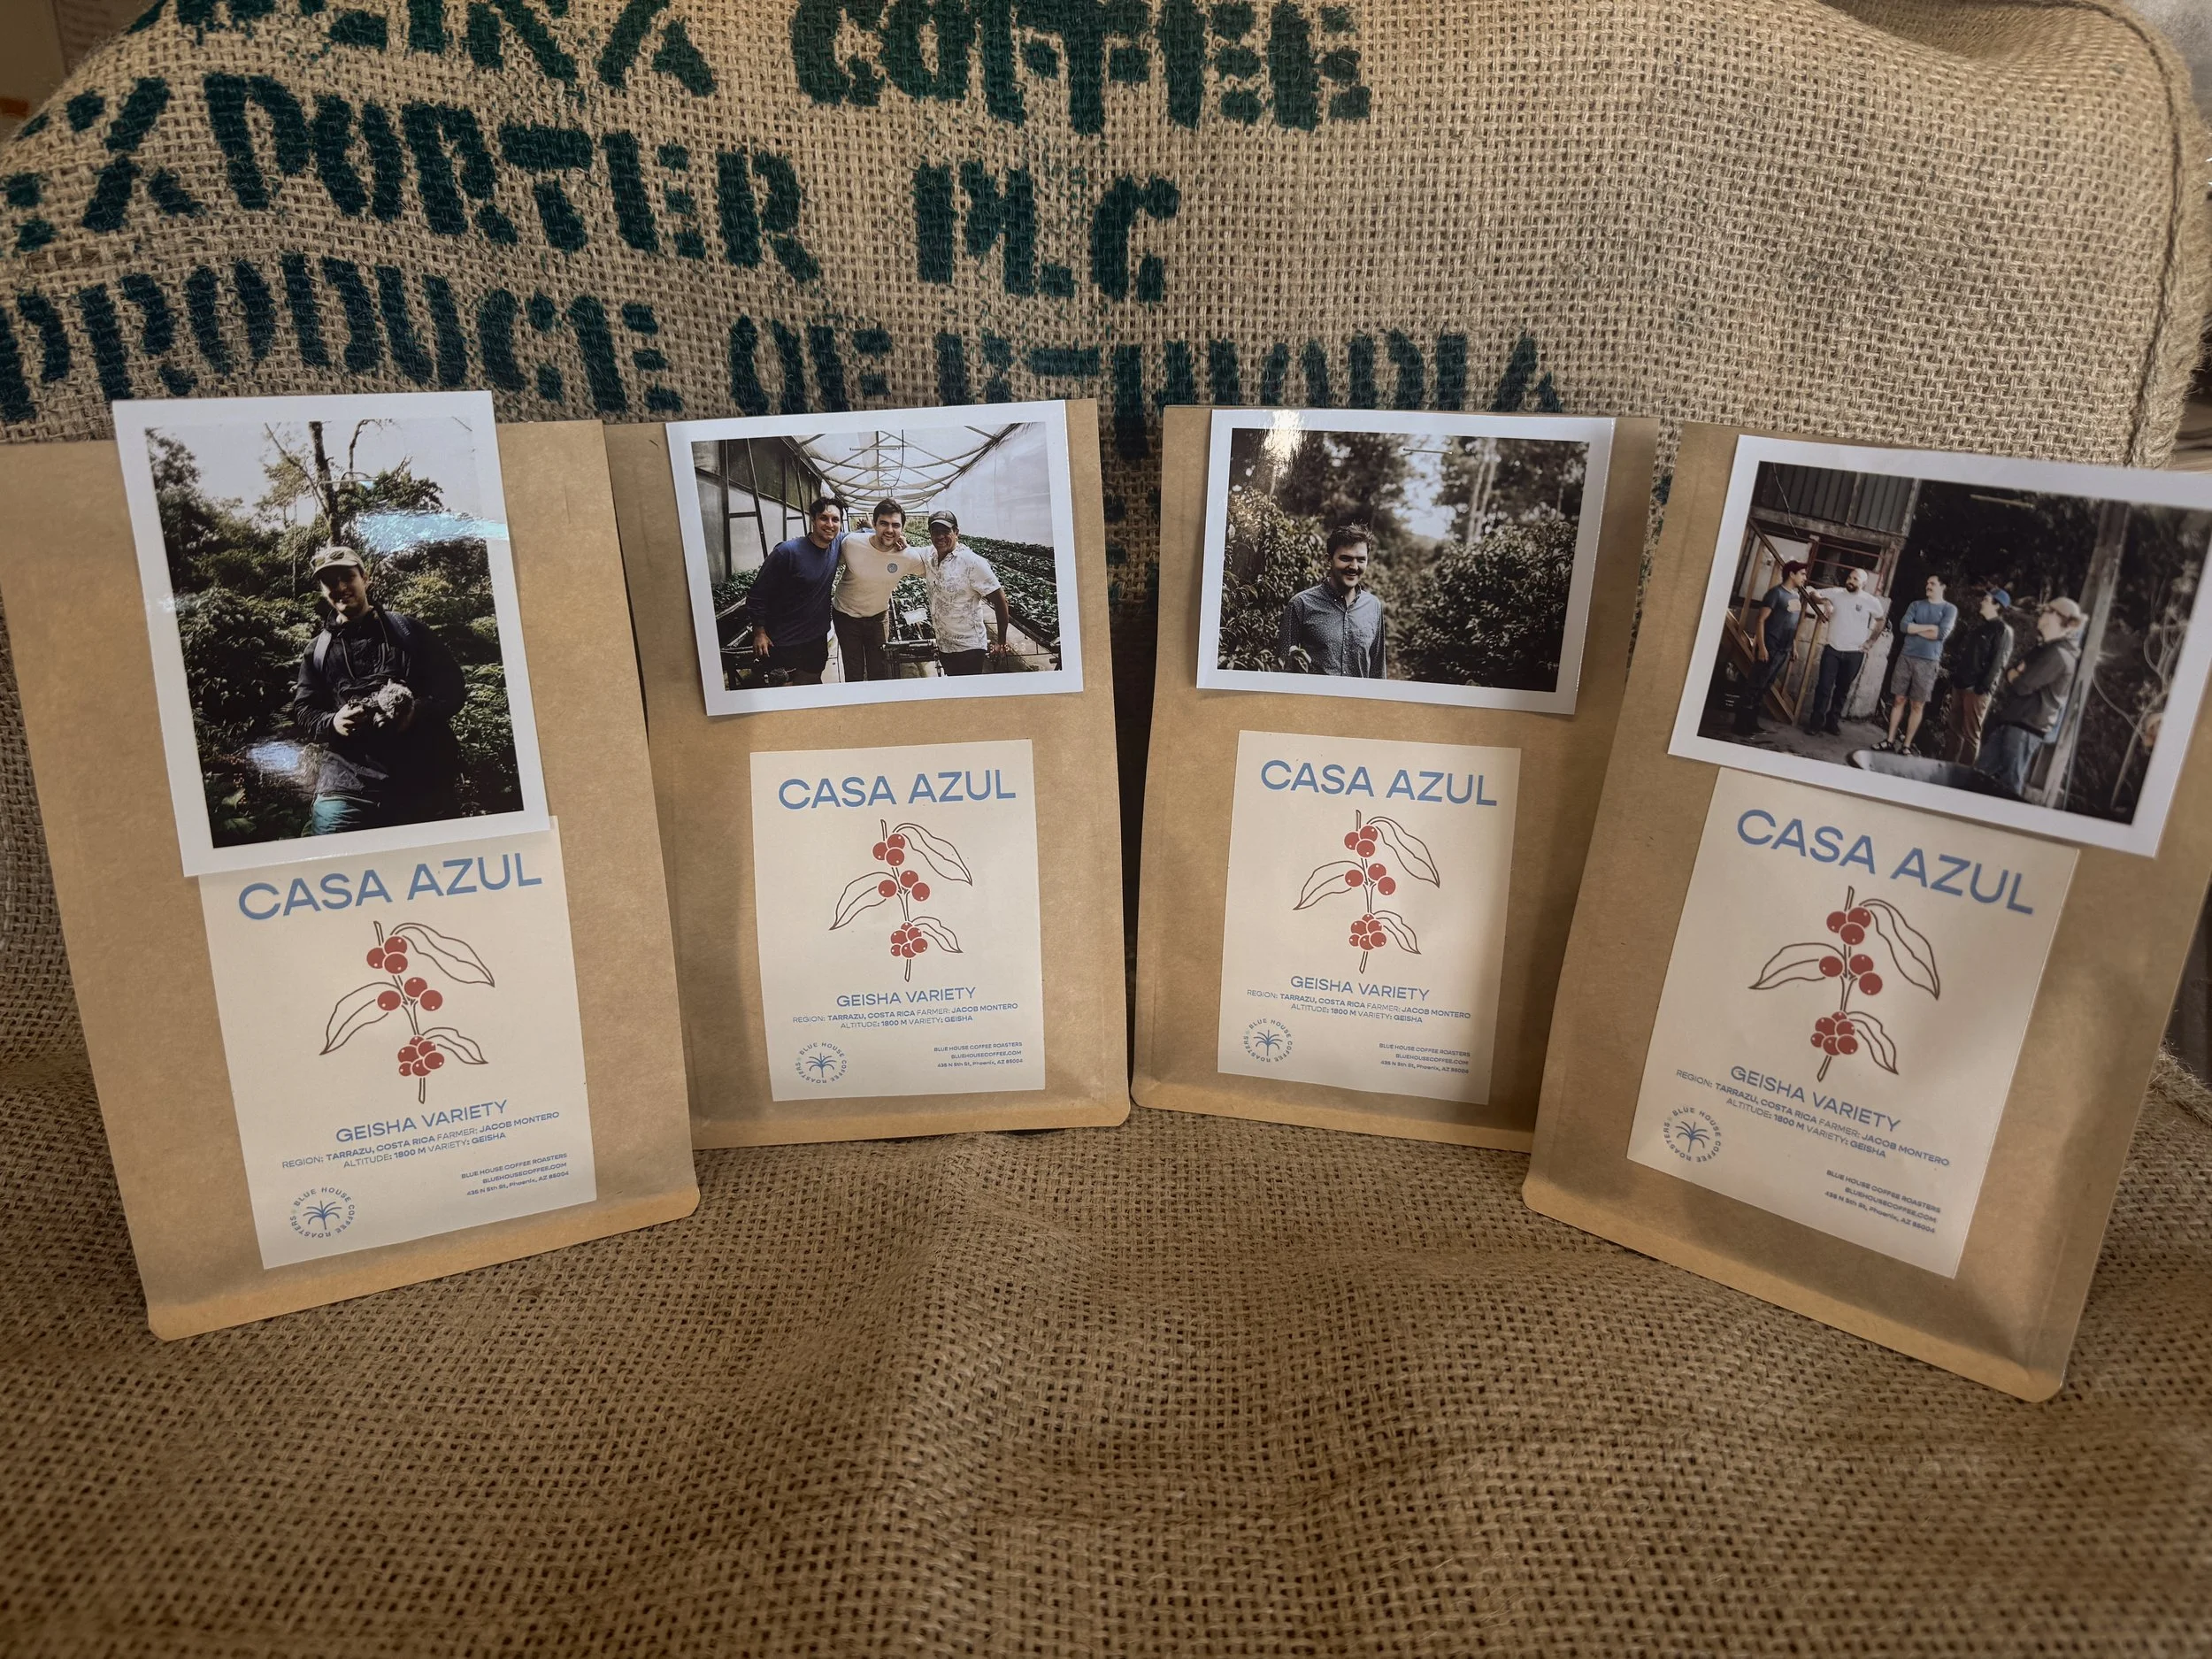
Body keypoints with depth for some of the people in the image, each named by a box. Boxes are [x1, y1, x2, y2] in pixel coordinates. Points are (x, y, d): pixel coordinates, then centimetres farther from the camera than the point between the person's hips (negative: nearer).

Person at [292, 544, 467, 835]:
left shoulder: (408, 630, 12)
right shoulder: (318, 651, 17)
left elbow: (454, 688, 8)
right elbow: (303, 713, 16)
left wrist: (418, 710, -12)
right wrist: (332, 723, -7)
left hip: (425, 780, -1)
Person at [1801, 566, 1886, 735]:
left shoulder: (1871, 601, -2)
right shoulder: (1837, 593, -1)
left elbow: (1881, 621, 12)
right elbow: (1814, 593, 6)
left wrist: (1870, 641, 6)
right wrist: (1825, 601, -13)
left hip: (1854, 654, 0)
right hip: (1832, 650, 0)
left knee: (1843, 690, 9)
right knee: (1824, 686, -4)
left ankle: (1833, 720, 18)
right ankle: (1817, 720, 1)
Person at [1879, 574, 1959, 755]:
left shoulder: (1950, 609, 1)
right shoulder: (1916, 604, 11)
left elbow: (1942, 634, -13)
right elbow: (1903, 626, -3)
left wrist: (1915, 629, -5)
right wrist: (1929, 627, -9)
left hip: (1928, 661, -3)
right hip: (1906, 657, 3)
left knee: (1917, 705, 1)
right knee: (1899, 699, 5)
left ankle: (1906, 745, 6)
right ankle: (1890, 740, 12)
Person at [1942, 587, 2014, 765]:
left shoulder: (2003, 630, -6)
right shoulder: (1979, 626, 18)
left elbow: (1998, 662, -14)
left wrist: (1985, 686, -20)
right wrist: (1954, 677, 14)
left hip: (1977, 688, -8)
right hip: (1961, 684, 8)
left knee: (1971, 732, -2)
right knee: (1953, 728, 11)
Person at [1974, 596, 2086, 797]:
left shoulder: (2058, 655, -15)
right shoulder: (2044, 649, 19)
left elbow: (2022, 685, -19)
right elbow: (2011, 673, 18)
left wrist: (2014, 675, 1)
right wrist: (2016, 673, -3)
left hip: (2026, 725, -10)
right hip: (2012, 718, 10)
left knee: (2008, 784, -9)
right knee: (1982, 773, 13)